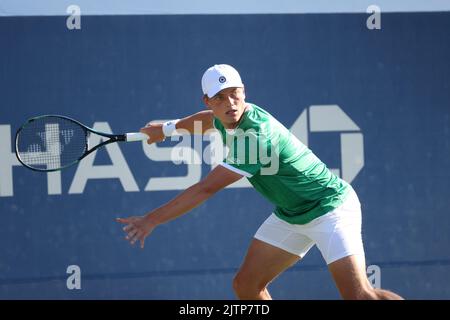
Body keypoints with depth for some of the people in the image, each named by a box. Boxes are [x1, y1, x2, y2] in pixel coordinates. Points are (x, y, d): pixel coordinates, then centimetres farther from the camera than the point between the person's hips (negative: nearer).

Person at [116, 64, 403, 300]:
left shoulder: (257, 136, -31)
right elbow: (209, 119, 26)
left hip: (330, 207, -9)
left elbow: (206, 189, -29)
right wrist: (168, 127, 40)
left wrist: (152, 220, -24)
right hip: (290, 215, 9)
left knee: (359, 295, -24)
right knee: (246, 285, 4)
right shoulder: (231, 120, -3)